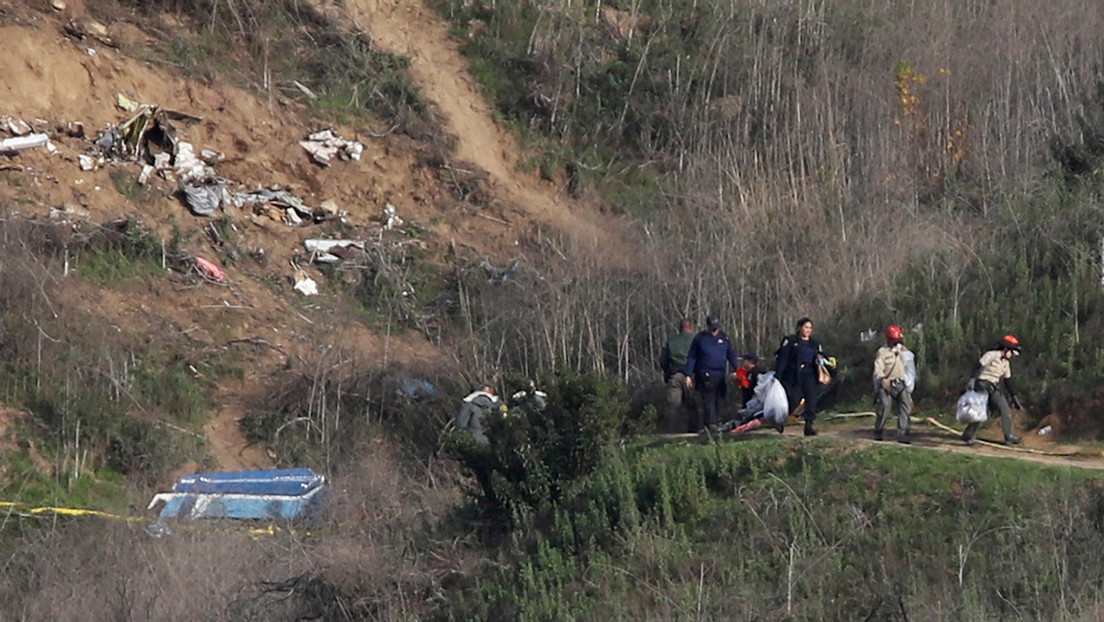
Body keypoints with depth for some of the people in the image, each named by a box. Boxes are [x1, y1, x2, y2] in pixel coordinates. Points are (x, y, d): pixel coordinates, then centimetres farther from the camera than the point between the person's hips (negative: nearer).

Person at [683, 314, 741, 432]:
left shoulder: (724, 338, 10)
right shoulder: (700, 338, 2)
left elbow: (731, 355, 15)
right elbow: (691, 357, 4)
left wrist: (736, 369, 3)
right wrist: (688, 375, -1)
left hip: (721, 375, 3)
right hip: (705, 376, -3)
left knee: (720, 400, 3)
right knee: (708, 400, -7)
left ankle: (719, 422, 9)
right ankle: (710, 424, -9)